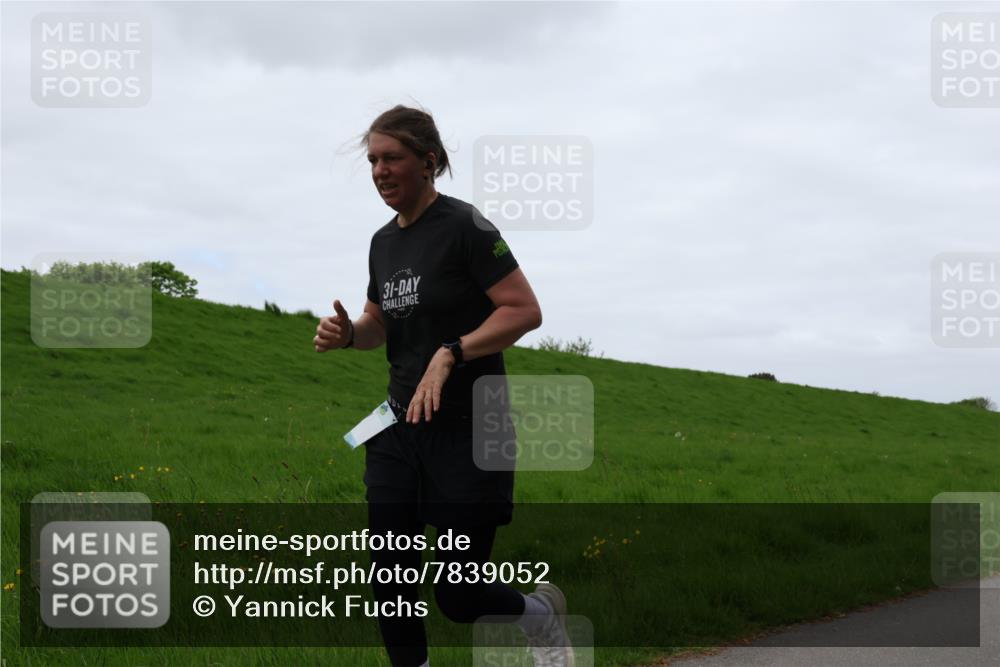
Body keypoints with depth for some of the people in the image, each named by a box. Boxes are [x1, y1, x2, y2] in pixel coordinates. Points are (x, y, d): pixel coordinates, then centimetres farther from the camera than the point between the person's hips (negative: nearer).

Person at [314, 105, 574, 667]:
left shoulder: (464, 226, -13)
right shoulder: (384, 241, 10)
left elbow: (525, 310, -18)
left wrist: (450, 354, -27)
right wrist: (348, 334, -1)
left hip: (468, 432, -7)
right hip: (400, 429, 7)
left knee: (459, 597, -2)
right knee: (390, 585, 1)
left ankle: (543, 615, 29)